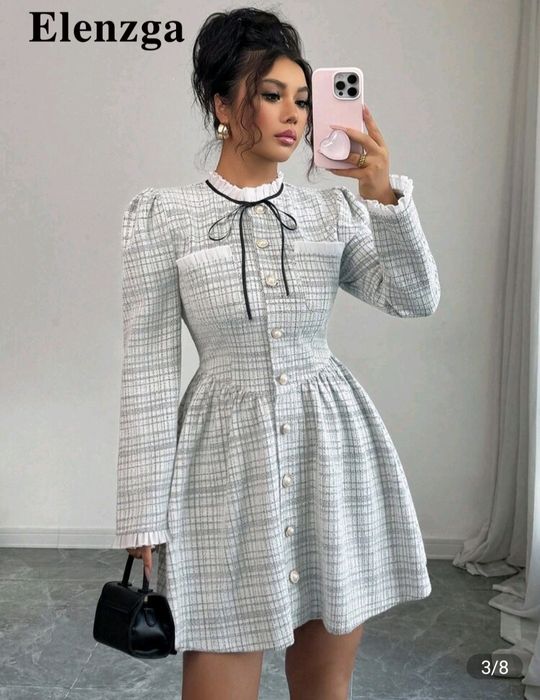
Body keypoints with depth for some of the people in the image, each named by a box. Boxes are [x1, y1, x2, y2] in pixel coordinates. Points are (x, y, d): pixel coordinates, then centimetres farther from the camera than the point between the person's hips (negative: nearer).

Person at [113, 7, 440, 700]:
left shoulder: (334, 210, 6)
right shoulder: (162, 214, -4)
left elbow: (416, 298, -4)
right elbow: (148, 369, -5)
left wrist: (385, 196, -17)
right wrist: (144, 518, -5)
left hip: (333, 449, 3)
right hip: (228, 454, -3)